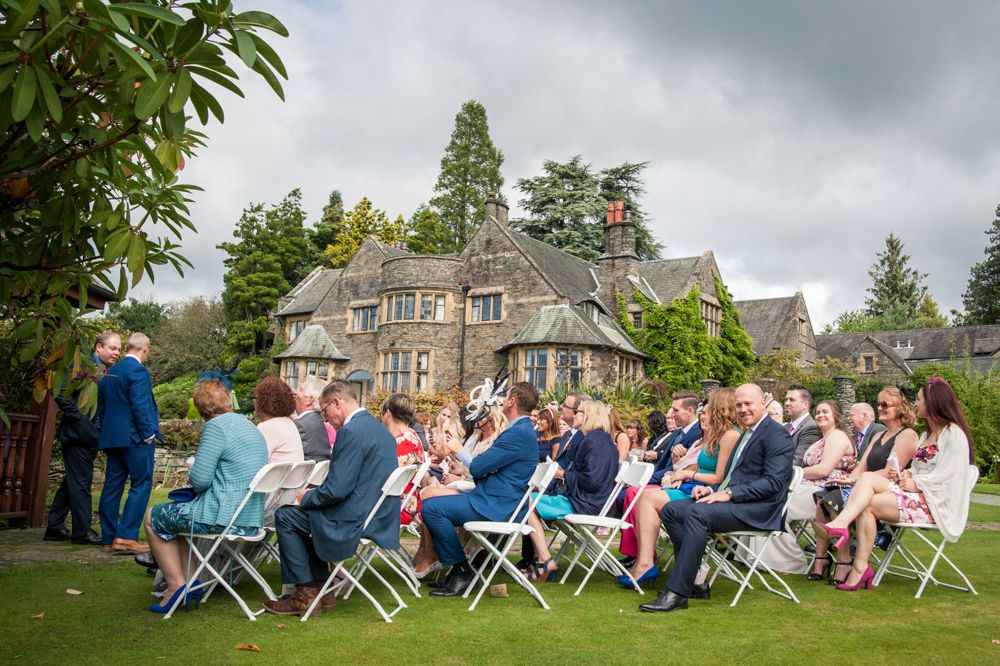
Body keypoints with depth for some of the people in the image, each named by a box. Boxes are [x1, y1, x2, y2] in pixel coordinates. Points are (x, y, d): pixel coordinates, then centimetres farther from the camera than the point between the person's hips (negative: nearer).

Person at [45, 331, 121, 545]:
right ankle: (82, 531, 3)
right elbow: (60, 391, -19)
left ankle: (55, 527, 25)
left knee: (72, 482, 15)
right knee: (81, 482, -3)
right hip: (79, 434, -9)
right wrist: (77, 417, -17)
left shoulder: (107, 372, 12)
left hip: (90, 437, 9)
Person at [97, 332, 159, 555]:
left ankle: (108, 539, 14)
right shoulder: (138, 371, -12)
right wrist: (148, 434, -12)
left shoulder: (109, 372, 14)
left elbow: (101, 406, 17)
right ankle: (126, 537, -11)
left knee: (112, 487, 10)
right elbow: (140, 405, -18)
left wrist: (107, 433, 20)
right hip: (135, 438, -8)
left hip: (111, 438, 8)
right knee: (141, 485, -5)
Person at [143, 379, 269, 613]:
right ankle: (188, 578, 22)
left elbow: (199, 479, -17)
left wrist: (191, 473, 6)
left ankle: (177, 585, 8)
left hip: (224, 517, -9)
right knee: (178, 511, 29)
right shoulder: (250, 426, 15)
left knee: (154, 517, 12)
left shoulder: (216, 427, -13)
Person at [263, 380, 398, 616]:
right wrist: (314, 493, 16)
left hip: (358, 521, -10)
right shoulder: (378, 427, 12)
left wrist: (307, 497, -2)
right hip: (379, 516, 10)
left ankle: (306, 594, 11)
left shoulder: (351, 431, -20)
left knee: (285, 517, 4)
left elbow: (337, 490, -22)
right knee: (306, 513, 25)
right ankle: (321, 589, 24)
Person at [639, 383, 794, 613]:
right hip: (734, 500, 10)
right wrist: (712, 490, 4)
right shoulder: (747, 434, 24)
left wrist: (729, 494, -21)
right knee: (670, 510, -5)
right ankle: (695, 579, -5)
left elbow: (774, 482, -17)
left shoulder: (777, 435, -6)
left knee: (696, 513, -32)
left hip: (758, 508, -10)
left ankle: (677, 594, -30)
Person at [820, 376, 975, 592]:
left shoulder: (953, 434, -5)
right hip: (916, 496, 8)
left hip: (934, 503, -8)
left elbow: (946, 476, -13)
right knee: (868, 477, -19)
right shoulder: (927, 434, 25)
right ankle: (841, 523, -35)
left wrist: (915, 483, -13)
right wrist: (904, 475, 3)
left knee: (867, 504, -23)